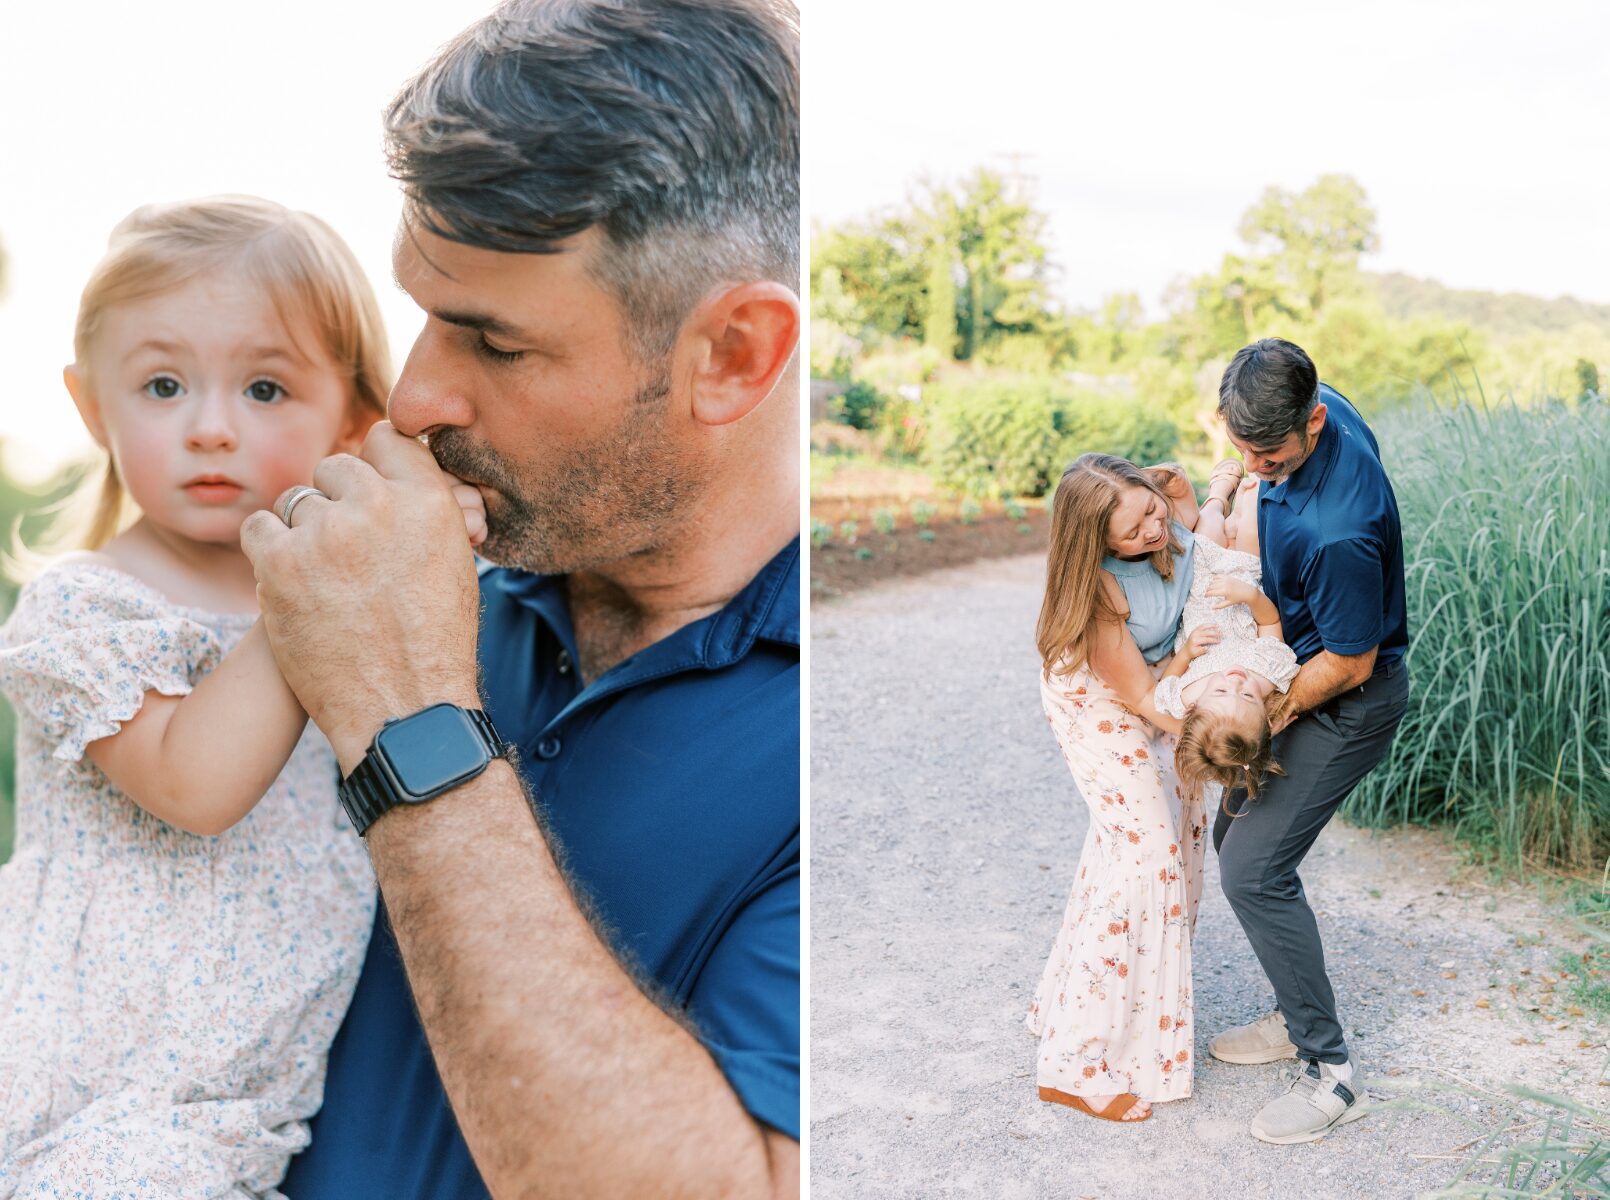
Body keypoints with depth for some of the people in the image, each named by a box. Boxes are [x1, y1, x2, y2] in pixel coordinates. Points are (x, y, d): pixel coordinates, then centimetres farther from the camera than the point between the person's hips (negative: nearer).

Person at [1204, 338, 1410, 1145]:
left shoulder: (1339, 529, -36)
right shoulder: (1317, 409, -10)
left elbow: (1349, 663, -24)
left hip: (1347, 701, -10)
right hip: (1298, 669, 10)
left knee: (1255, 870, -12)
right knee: (1234, 837, 16)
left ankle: (1331, 1073, 1)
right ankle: (1298, 1016, 30)